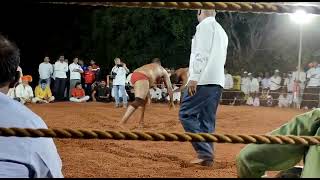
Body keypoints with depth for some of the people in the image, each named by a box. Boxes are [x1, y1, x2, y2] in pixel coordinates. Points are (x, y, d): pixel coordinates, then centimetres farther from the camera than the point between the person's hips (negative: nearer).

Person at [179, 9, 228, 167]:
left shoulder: (205, 25, 0)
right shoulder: (222, 31, 26)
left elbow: (202, 53, -13)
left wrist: (194, 77, -19)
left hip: (204, 79, -9)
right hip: (218, 81, 9)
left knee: (186, 114, -8)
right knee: (207, 120, 7)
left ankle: (205, 153, -17)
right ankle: (207, 157, 2)